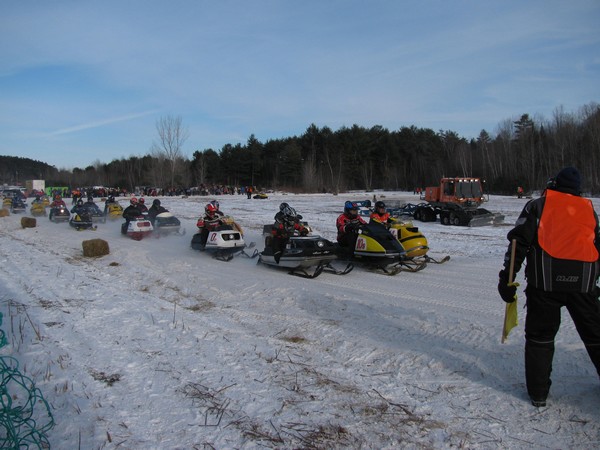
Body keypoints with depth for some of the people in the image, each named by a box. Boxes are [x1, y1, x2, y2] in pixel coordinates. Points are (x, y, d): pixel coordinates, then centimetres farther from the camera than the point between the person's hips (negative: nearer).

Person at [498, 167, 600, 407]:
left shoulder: (538, 205, 8)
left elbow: (519, 241, -2)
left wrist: (507, 277, -2)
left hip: (545, 279, -2)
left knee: (540, 336, 8)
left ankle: (538, 392, 12)